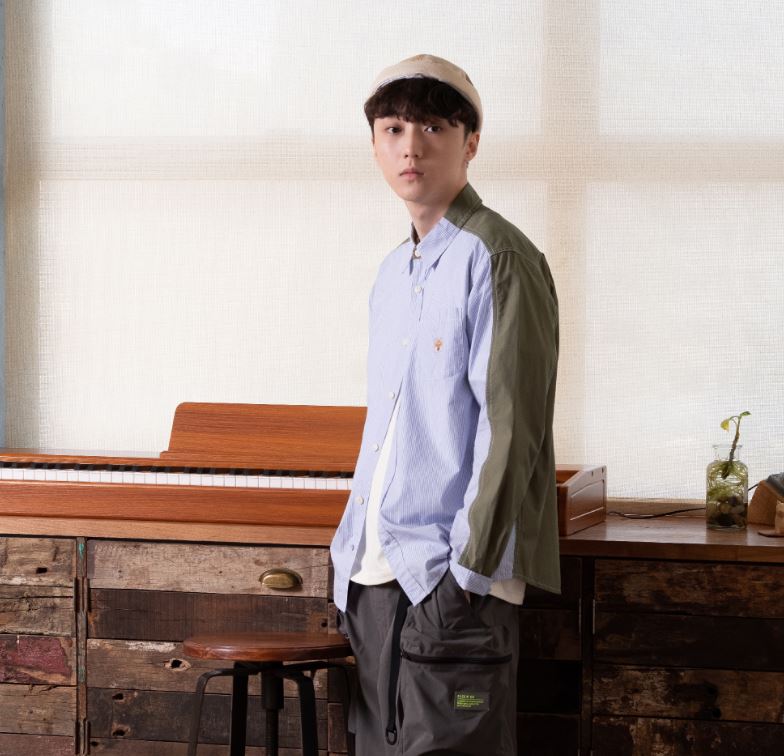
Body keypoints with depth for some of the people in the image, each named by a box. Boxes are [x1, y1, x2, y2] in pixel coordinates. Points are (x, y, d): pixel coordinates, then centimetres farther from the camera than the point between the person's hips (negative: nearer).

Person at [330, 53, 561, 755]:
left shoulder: (498, 260, -10)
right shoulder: (394, 271, 16)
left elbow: (509, 428, -15)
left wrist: (468, 567, -18)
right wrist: (353, 542, 17)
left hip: (453, 574, -8)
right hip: (376, 576, 8)